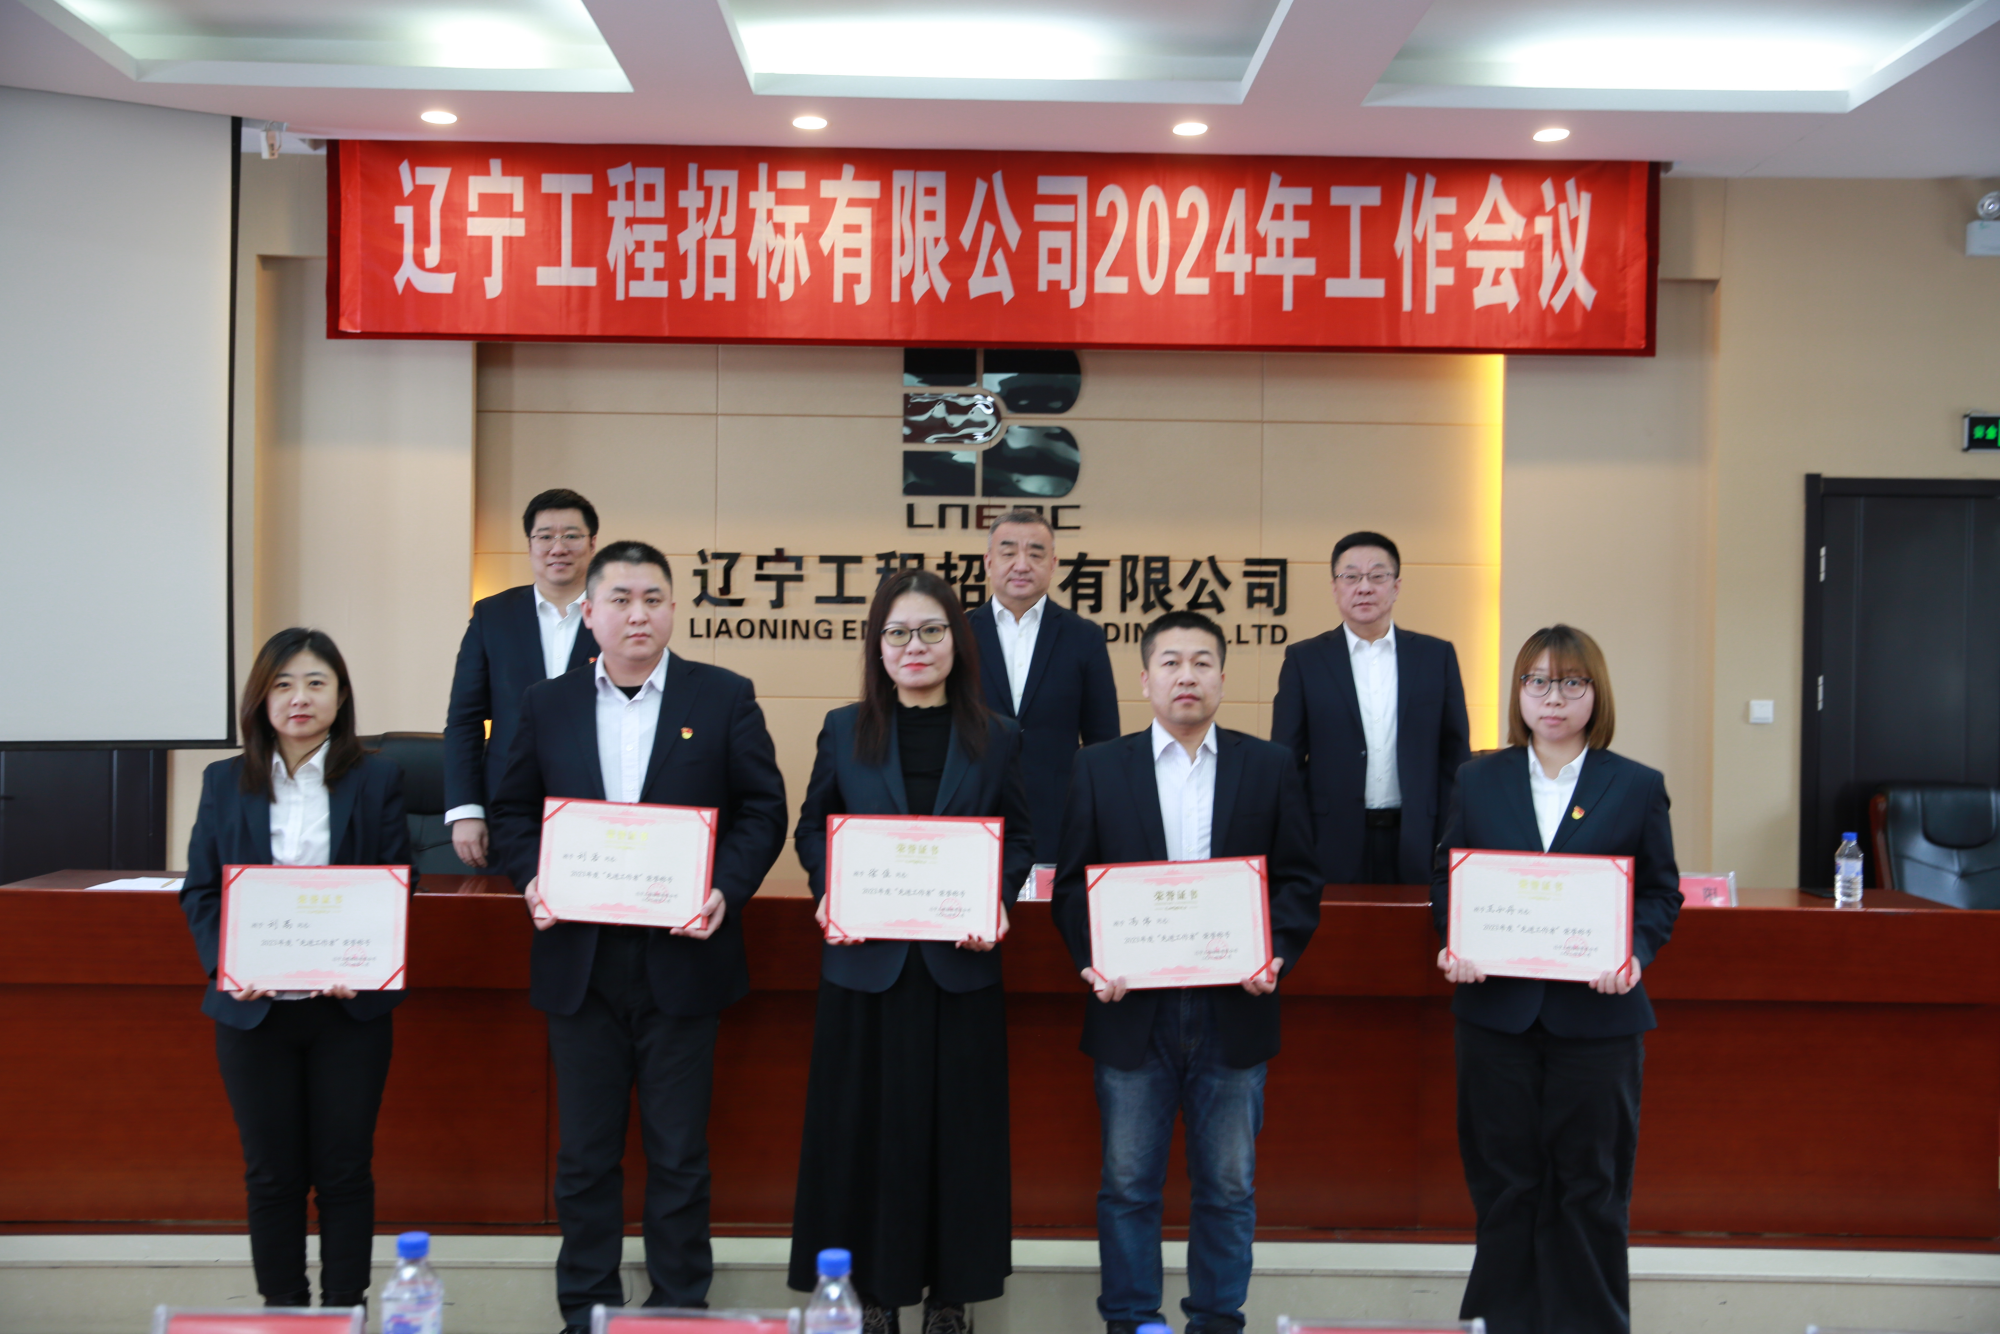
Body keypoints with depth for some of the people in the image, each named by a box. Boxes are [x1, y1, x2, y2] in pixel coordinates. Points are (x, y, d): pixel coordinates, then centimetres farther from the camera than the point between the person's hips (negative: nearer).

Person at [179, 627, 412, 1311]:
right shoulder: (224, 782, 6)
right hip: (253, 1006, 1)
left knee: (344, 1170, 6)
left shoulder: (377, 779, 1)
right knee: (271, 1173, 10)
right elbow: (199, 890, 4)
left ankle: (345, 1308, 19)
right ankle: (281, 1307, 24)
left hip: (349, 1006, -1)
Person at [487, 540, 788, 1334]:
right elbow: (513, 811, 11)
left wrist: (727, 890, -15)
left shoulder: (724, 698, 0)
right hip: (579, 961, 2)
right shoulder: (547, 704, 7)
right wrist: (531, 880, -8)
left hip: (679, 959, -2)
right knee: (584, 1152, 12)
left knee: (679, 1154, 8)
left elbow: (763, 811, 0)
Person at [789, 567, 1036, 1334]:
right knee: (865, 1126, 5)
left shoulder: (996, 738, 4)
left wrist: (997, 903, -12)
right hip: (865, 961, 0)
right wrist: (829, 894, -9)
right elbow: (813, 828, 8)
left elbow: (1018, 838, 6)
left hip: (960, 963, 0)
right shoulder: (844, 730, 4)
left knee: (958, 1128, 6)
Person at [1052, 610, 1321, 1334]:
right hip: (1133, 1007, 0)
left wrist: (1278, 953, -12)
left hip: (1233, 1007, 1)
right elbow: (1072, 880, 3)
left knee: (1228, 1185, 10)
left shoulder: (1270, 767, 7)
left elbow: (1298, 879, 5)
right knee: (1128, 1184, 8)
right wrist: (1091, 961, -11)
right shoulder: (1099, 767, 6)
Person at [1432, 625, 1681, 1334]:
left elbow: (1661, 892, 4)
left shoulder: (1638, 787, 3)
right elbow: (1446, 875, 9)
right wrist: (1456, 943, -9)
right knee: (1504, 1179, 9)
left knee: (1588, 1183, 7)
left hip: (1597, 1014, -1)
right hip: (1498, 1010, 1)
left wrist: (1634, 952, -14)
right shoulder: (1479, 779, 7)